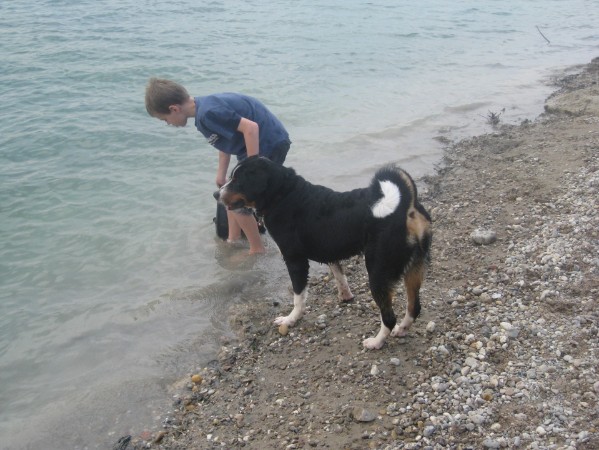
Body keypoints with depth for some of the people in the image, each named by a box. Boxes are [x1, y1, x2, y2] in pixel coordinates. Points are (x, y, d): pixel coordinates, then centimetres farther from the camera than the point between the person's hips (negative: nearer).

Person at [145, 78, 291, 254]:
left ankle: (257, 250, 14)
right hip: (265, 144, 10)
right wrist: (221, 174, 22)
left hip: (269, 146, -10)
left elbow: (250, 128, -28)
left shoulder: (207, 113, -24)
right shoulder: (206, 106, 6)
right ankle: (233, 241, 31)